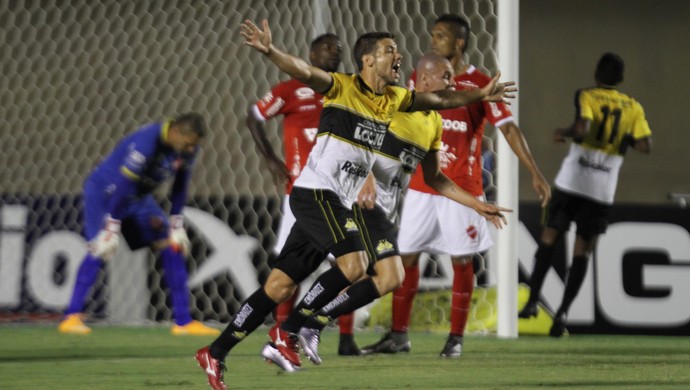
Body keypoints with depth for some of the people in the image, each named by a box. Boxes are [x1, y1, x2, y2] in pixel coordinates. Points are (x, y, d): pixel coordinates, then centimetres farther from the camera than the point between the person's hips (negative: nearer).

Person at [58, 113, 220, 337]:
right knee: (100, 248, -23)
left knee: (171, 246, 0)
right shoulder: (146, 142, -34)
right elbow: (122, 185, -32)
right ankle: (72, 317, -22)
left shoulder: (187, 148, -10)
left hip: (139, 196, 7)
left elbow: (180, 186, 4)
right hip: (104, 190, -7)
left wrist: (176, 224, 5)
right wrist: (111, 227, -30)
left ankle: (183, 322, 3)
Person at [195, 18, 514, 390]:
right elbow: (304, 72, -25)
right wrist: (269, 51, -42)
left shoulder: (395, 99, 13)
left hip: (339, 204, 8)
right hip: (315, 192, -8)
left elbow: (440, 100, 29)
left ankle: (215, 353, 9)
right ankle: (287, 333, -13)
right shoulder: (342, 87, -9)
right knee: (354, 263, -24)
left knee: (279, 287, 5)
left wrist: (480, 94, 24)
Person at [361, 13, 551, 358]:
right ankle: (398, 336, 11)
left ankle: (456, 338, 9)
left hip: (462, 188, -4)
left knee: (461, 261, 0)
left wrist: (535, 174, -14)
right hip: (421, 186, 4)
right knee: (406, 256, 3)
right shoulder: (419, 80, 6)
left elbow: (509, 129, -8)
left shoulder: (480, 84, -6)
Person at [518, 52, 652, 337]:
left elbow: (583, 128, -19)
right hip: (603, 191, 2)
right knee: (583, 252, 4)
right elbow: (645, 146, -1)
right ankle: (563, 311, -6)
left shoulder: (586, 96, -1)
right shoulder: (633, 108, 7)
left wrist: (564, 132, -1)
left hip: (571, 182, -2)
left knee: (549, 238, 11)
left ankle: (533, 301, 4)